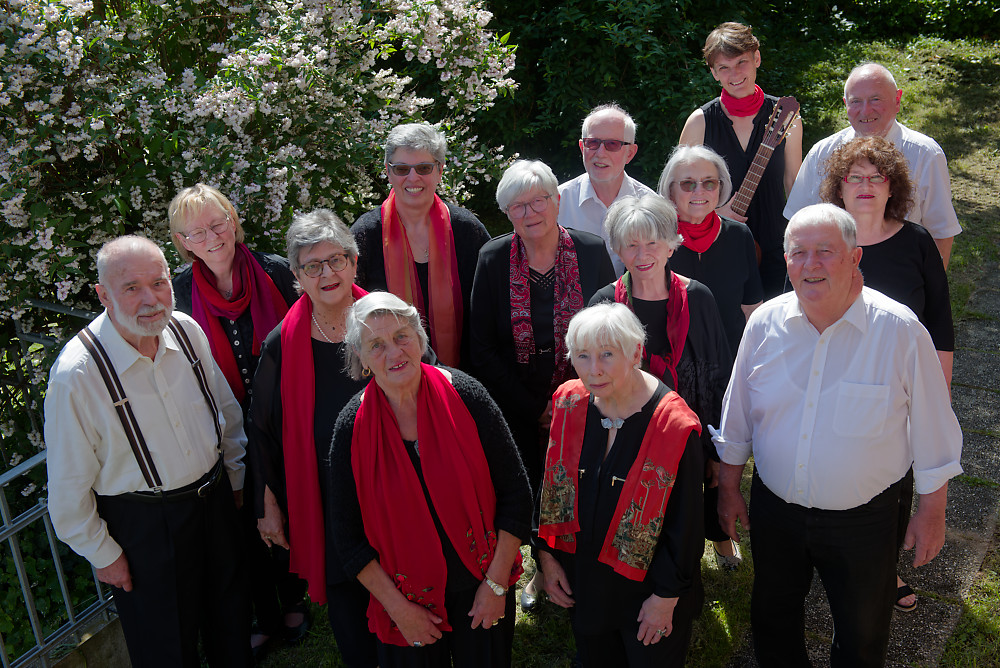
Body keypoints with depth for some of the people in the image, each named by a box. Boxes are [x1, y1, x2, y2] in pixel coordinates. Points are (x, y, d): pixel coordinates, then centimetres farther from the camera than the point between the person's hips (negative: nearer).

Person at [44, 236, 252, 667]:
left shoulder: (188, 332, -8)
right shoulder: (77, 375, -24)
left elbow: (227, 412, 8)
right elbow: (69, 485, -14)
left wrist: (235, 479, 14)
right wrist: (101, 553, -7)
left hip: (215, 499, 5)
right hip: (142, 524, -5)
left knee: (230, 621, 24)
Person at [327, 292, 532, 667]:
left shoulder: (464, 395, -14)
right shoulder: (352, 428, -11)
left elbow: (515, 492, -8)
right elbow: (348, 536, -4)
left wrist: (496, 583, -9)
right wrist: (399, 608, -7)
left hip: (480, 592, 0)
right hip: (408, 598, 0)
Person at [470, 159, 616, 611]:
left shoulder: (592, 252, -6)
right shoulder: (493, 260, -7)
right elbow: (482, 349, -5)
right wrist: (536, 409, -8)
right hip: (519, 410, 0)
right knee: (533, 491, 11)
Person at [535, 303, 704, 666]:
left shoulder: (675, 425, -23)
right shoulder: (568, 402, -9)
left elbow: (685, 524, -16)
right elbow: (552, 487, 3)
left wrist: (667, 596, -11)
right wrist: (547, 554, 3)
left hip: (647, 591, -4)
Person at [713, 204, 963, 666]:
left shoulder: (900, 331, -18)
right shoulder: (765, 323, -8)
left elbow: (933, 432, -8)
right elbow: (737, 418, 4)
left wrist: (931, 513, -3)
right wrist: (728, 488, 8)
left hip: (862, 521, -2)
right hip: (774, 509, 3)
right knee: (772, 620, 23)